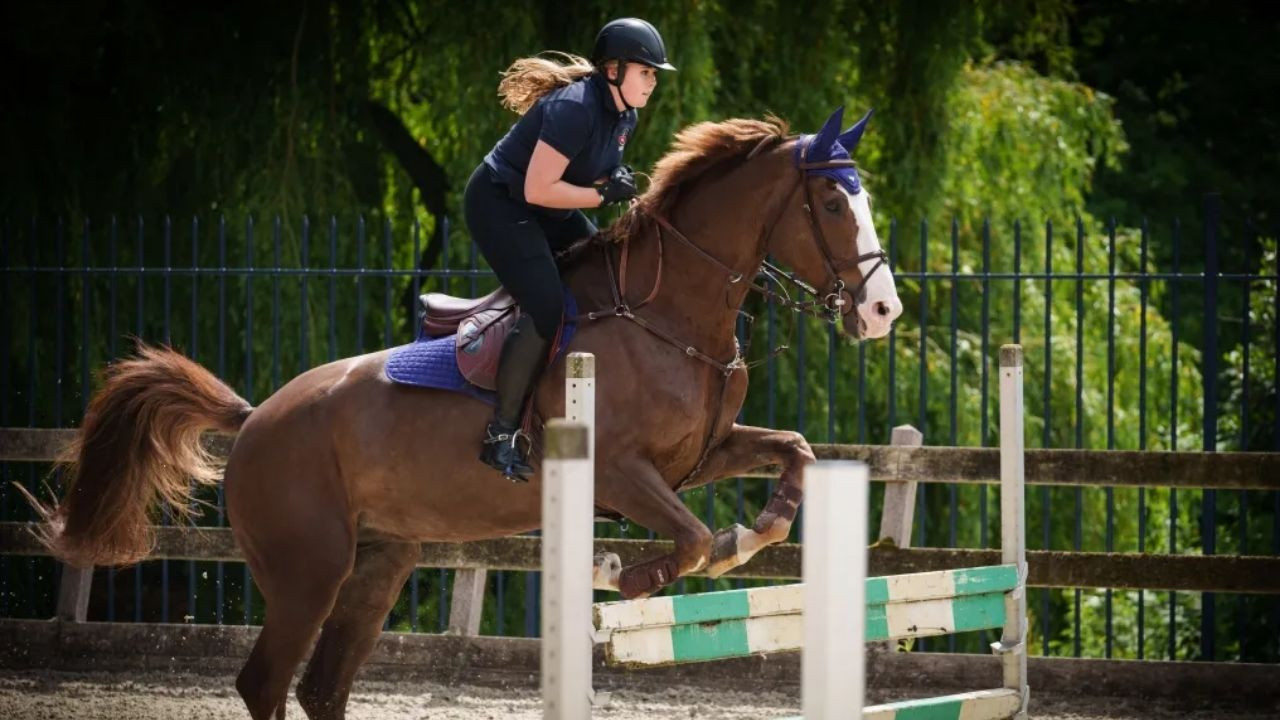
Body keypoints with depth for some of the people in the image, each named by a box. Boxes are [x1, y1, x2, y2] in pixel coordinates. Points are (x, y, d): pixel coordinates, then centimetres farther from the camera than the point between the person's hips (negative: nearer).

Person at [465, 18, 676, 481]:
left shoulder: (623, 118, 3)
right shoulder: (575, 109, -26)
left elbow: (592, 173, 16)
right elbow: (538, 190, -29)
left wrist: (618, 185, -6)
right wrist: (603, 194, -23)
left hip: (546, 215, 10)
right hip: (500, 204, -10)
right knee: (546, 308, -22)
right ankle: (502, 435, -16)